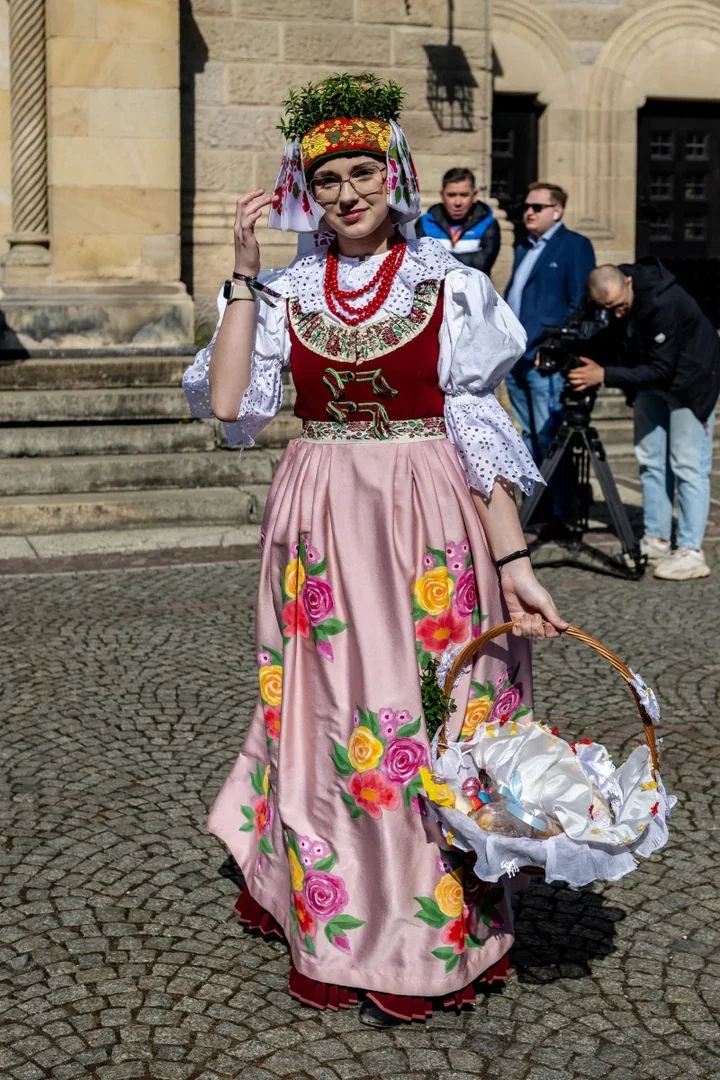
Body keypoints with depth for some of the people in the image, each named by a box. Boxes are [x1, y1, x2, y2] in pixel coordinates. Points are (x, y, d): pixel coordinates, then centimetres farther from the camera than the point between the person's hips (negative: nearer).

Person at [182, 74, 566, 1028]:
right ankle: (338, 927, 26)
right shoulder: (287, 293, 7)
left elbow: (480, 431, -3)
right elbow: (228, 403, -5)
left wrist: (514, 563, -10)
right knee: (325, 717, 7)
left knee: (431, 716, 2)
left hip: (428, 523, -2)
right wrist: (244, 276, -5)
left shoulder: (449, 286, 0)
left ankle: (432, 935, 19)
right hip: (320, 522, 2)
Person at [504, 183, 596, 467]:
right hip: (514, 357, 8)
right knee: (529, 435, 13)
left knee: (547, 436, -9)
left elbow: (580, 304, -9)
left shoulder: (574, 245, -3)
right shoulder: (524, 249, 21)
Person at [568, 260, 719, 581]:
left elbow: (660, 370, -31)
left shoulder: (663, 304, -34)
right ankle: (656, 541, 15)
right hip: (651, 381, 8)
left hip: (689, 382, -8)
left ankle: (691, 553, -10)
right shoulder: (609, 298, -12)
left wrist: (605, 376, -34)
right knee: (650, 461, 8)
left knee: (687, 466, -10)